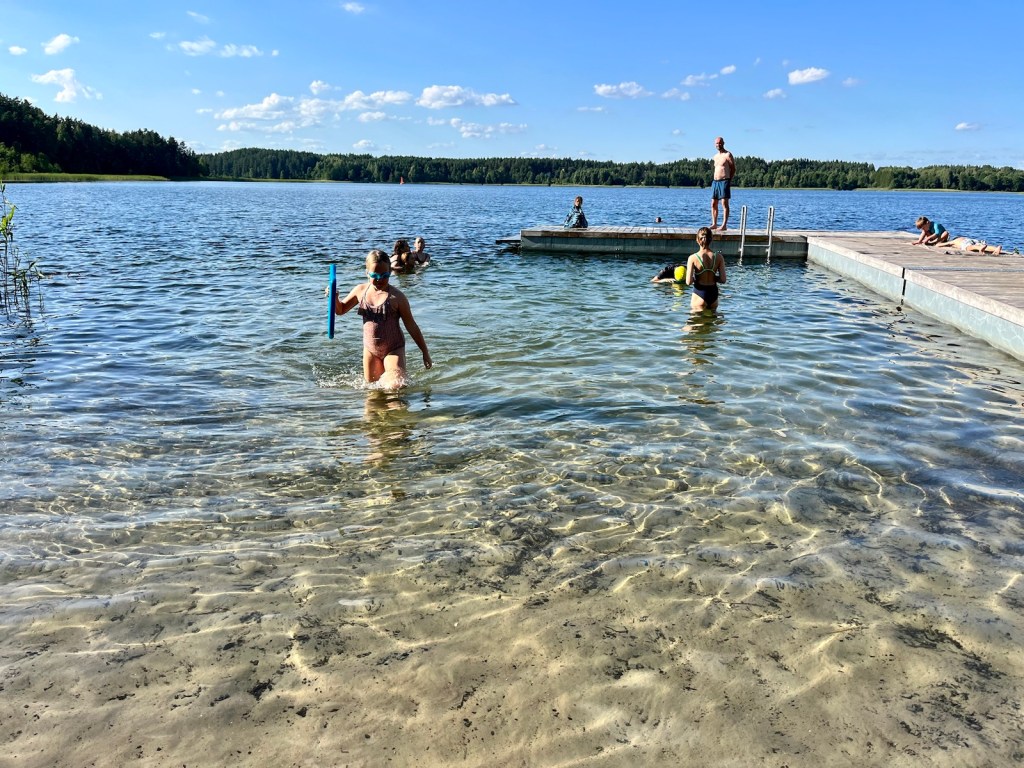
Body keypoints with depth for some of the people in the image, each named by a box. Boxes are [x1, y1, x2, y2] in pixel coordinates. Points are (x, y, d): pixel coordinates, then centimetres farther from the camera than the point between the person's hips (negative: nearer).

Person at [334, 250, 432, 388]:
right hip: (370, 349, 4)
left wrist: (425, 353, -6)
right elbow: (341, 309, 13)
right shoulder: (360, 290, -2)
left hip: (393, 349, -4)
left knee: (396, 386, -19)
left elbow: (411, 326, -10)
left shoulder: (396, 296, -16)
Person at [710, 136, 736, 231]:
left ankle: (724, 225, -12)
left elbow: (733, 169, -4)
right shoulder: (715, 156, 18)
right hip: (715, 181, 8)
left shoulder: (728, 155, -4)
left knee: (724, 203, -9)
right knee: (713, 204, 6)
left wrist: (729, 180, -9)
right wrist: (714, 179, 11)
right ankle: (714, 224, 12)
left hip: (724, 181, -8)